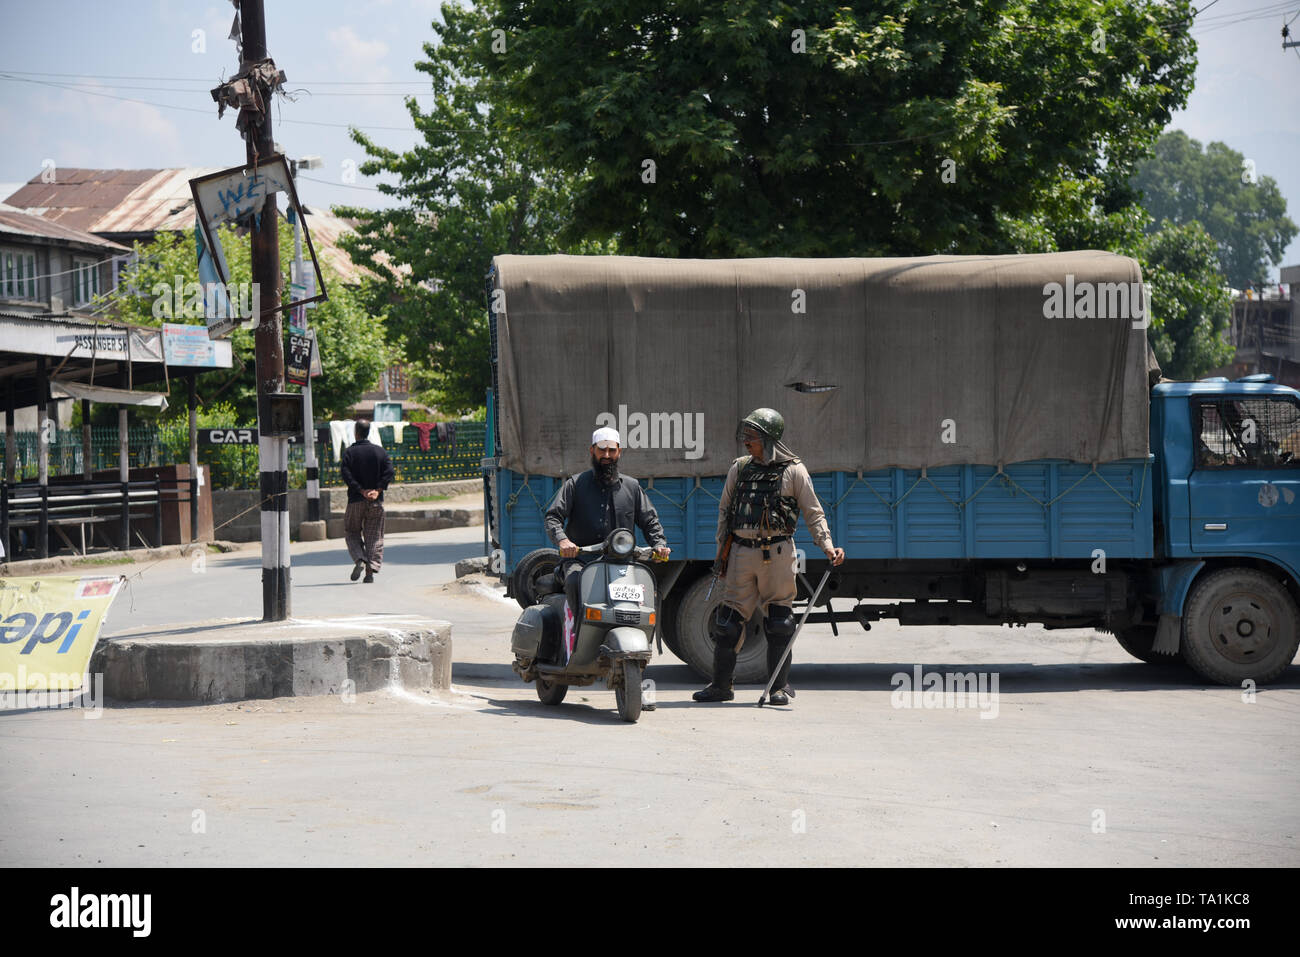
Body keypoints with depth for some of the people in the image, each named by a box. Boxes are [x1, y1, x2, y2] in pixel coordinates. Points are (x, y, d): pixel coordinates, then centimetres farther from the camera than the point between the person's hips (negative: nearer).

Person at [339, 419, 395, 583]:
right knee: (374, 536, 6)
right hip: (376, 502, 2)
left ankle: (359, 559, -10)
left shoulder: (349, 452, -2)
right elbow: (389, 472, -5)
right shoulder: (380, 451, 4)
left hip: (356, 500, -2)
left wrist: (361, 490, -12)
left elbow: (346, 473, -13)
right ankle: (371, 571, -3)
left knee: (351, 533, 13)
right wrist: (377, 490, -9)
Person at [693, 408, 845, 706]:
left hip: (776, 553, -3)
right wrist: (722, 553, 12)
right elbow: (724, 511, 17)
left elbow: (813, 513, 2)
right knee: (729, 619, 2)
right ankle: (720, 685, 12)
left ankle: (780, 687, 9)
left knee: (779, 622, -1)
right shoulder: (739, 469, 11)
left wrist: (827, 545, -11)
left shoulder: (793, 471, 0)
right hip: (742, 553, 3)